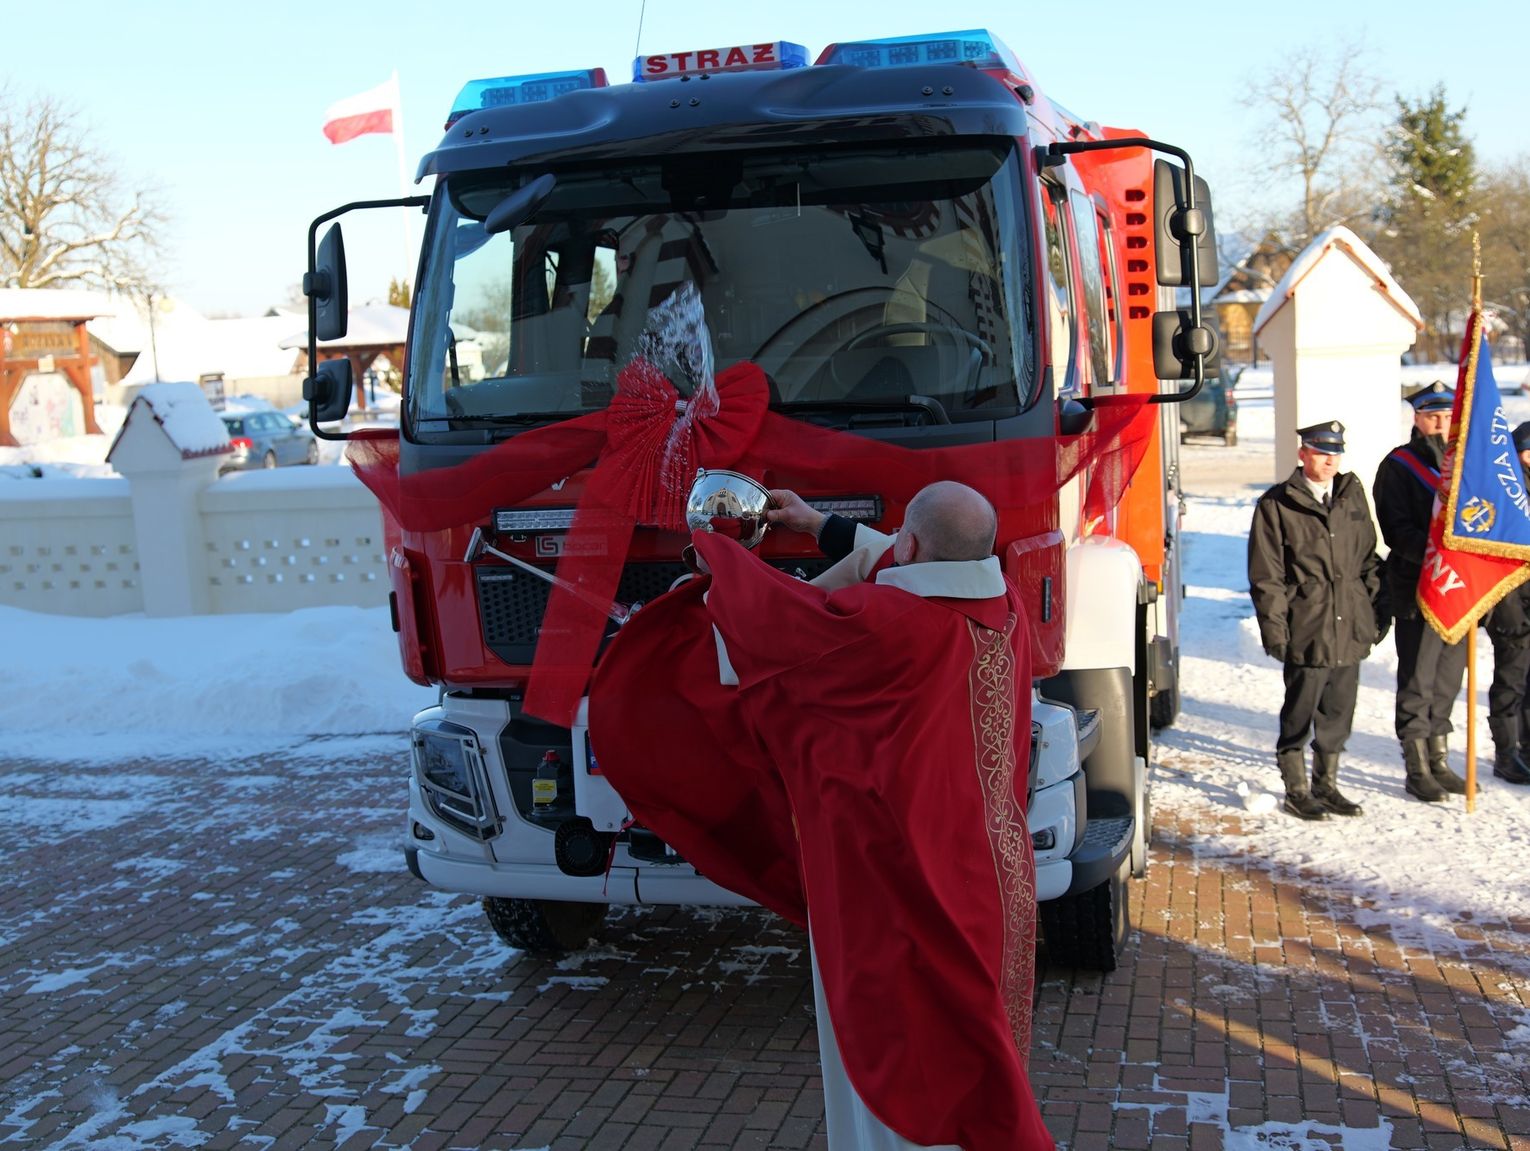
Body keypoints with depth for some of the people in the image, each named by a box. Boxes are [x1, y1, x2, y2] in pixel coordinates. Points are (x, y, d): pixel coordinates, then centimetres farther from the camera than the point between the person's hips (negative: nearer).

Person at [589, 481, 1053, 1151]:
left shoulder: (886, 625, -27)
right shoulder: (1003, 609, -5)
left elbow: (777, 610, -13)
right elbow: (921, 574, 15)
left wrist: (716, 554, 7)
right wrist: (824, 528, 23)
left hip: (897, 885, -7)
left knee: (901, 1059, 8)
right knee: (969, 1048, 23)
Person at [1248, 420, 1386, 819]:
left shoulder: (1352, 495, 11)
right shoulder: (1277, 505, -5)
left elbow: (1368, 558, 18)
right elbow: (1266, 576, -6)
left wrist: (1375, 611, 12)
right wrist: (1274, 629, -10)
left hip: (1349, 630, 5)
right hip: (1307, 632, -5)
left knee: (1338, 714, 13)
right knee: (1299, 714, 3)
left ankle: (1326, 785, 27)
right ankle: (1296, 790, 16)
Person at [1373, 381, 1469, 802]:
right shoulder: (1397, 466, -3)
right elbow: (1398, 530, -12)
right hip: (1417, 589, -5)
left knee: (1447, 680, 12)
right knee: (1417, 682, -1)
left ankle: (1439, 763, 23)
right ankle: (1417, 770, 7)